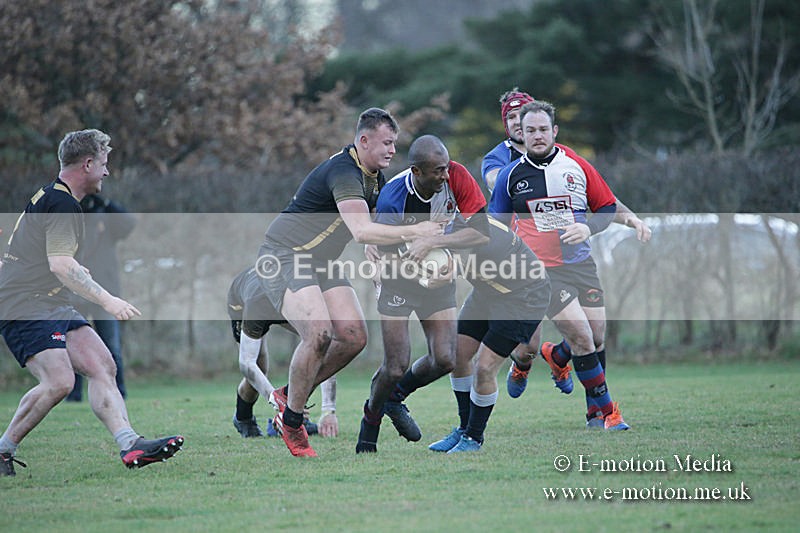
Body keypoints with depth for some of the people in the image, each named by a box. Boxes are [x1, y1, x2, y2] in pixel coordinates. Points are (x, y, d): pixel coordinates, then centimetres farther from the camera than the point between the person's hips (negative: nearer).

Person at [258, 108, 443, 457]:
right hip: (284, 257, -9)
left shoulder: (375, 177, 8)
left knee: (354, 336, -5)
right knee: (319, 334, -26)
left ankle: (288, 396, 12)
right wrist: (413, 232, -32)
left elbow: (368, 231, 22)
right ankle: (291, 422, -9)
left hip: (322, 262, 9)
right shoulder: (344, 172, -24)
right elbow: (362, 231, -36)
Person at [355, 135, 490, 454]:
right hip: (398, 280, -3)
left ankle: (395, 397, 22)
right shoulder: (392, 199, -28)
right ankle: (371, 420, 20)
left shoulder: (456, 177, -20)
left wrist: (432, 242, -32)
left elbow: (482, 233, -23)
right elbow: (382, 256, -20)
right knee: (397, 366, -10)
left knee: (444, 360, -8)